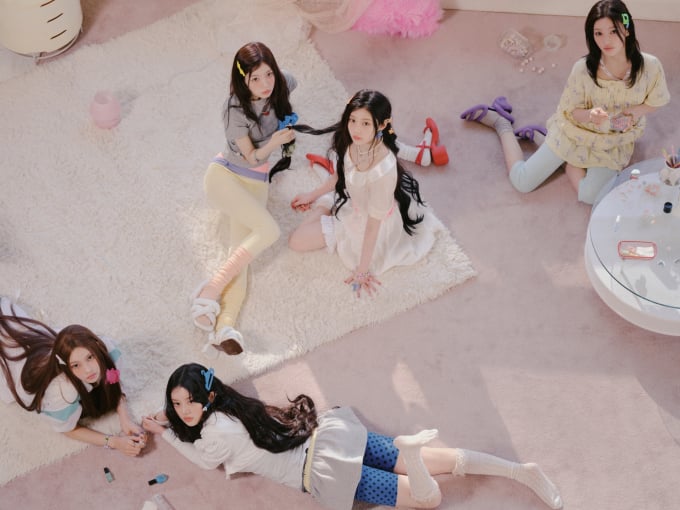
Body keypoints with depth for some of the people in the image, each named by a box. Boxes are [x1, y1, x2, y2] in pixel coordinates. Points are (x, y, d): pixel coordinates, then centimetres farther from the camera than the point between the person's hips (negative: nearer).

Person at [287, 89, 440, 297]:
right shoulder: (350, 141, -21)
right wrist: (313, 194, 16)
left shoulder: (383, 168, -41)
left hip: (363, 222, -7)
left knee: (297, 241, -5)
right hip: (349, 201, 7)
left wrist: (362, 271, -21)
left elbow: (373, 223, -29)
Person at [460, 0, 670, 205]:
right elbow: (571, 111, -12)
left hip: (613, 141, 2)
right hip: (576, 131, -1)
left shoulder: (650, 66, -23)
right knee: (521, 182, -2)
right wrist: (591, 115, -35)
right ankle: (501, 122, 24)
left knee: (590, 196, -21)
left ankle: (568, 160, 10)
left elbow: (654, 101, -2)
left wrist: (631, 114, -22)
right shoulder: (583, 68, -27)